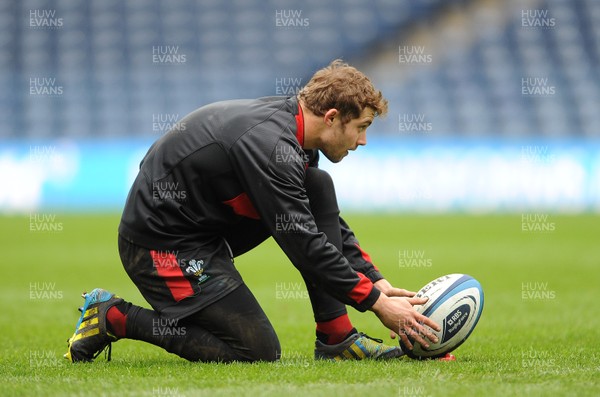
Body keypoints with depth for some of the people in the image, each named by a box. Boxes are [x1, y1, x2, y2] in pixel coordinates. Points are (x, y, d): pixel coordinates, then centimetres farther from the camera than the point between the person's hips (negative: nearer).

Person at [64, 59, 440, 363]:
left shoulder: (284, 118, 4)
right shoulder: (269, 144, -26)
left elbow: (331, 223, 15)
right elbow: (303, 242, -25)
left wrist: (377, 282, 7)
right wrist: (377, 302, -19)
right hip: (164, 245, -10)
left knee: (320, 187, 1)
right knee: (258, 351, -8)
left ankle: (336, 338, 1)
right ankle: (113, 318, -3)